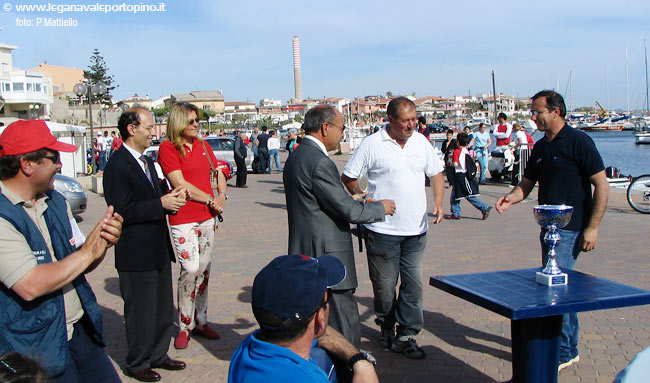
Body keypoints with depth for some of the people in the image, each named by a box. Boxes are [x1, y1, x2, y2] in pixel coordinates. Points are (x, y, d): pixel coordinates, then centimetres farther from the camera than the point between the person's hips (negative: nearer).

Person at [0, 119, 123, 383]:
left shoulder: (56, 202, 7)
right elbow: (30, 286, -27)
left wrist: (103, 243, -11)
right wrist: (88, 251, -17)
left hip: (81, 331, 7)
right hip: (37, 349, -7)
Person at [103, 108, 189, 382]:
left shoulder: (147, 161, 14)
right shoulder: (117, 165, -16)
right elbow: (122, 211, -22)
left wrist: (171, 198, 1)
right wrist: (161, 204, -23)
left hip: (158, 250, 9)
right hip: (136, 254, -9)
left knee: (163, 308, 17)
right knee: (141, 312, 4)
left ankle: (158, 355, 33)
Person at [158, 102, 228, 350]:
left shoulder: (203, 146, 13)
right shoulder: (168, 148, -6)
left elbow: (219, 173, 18)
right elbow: (180, 184, -13)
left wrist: (222, 195, -1)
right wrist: (210, 199, -10)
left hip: (208, 216, 6)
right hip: (183, 218, -6)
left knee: (204, 269, 9)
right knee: (190, 269, -10)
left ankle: (200, 321, 20)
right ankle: (184, 326, 5)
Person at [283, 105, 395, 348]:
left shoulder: (296, 157, 12)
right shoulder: (319, 162, -19)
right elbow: (347, 210, -18)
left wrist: (350, 200, 15)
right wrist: (380, 208, -2)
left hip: (305, 253, 10)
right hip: (326, 255, -10)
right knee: (344, 320, 1)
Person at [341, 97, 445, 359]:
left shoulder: (421, 142, 8)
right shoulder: (372, 144, -6)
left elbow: (436, 173, 18)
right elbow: (348, 177, 1)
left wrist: (438, 202, 4)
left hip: (416, 229, 4)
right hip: (383, 229, -4)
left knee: (413, 284, 4)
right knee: (384, 285, 7)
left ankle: (406, 335, 15)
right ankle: (386, 326, 31)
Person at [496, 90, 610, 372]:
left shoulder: (578, 141, -11)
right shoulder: (540, 147, 13)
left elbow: (602, 185, -12)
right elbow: (527, 183, 19)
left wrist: (592, 227, -16)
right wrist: (511, 198, -4)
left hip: (571, 229, -8)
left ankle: (562, 353, 2)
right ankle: (570, 348, 27)